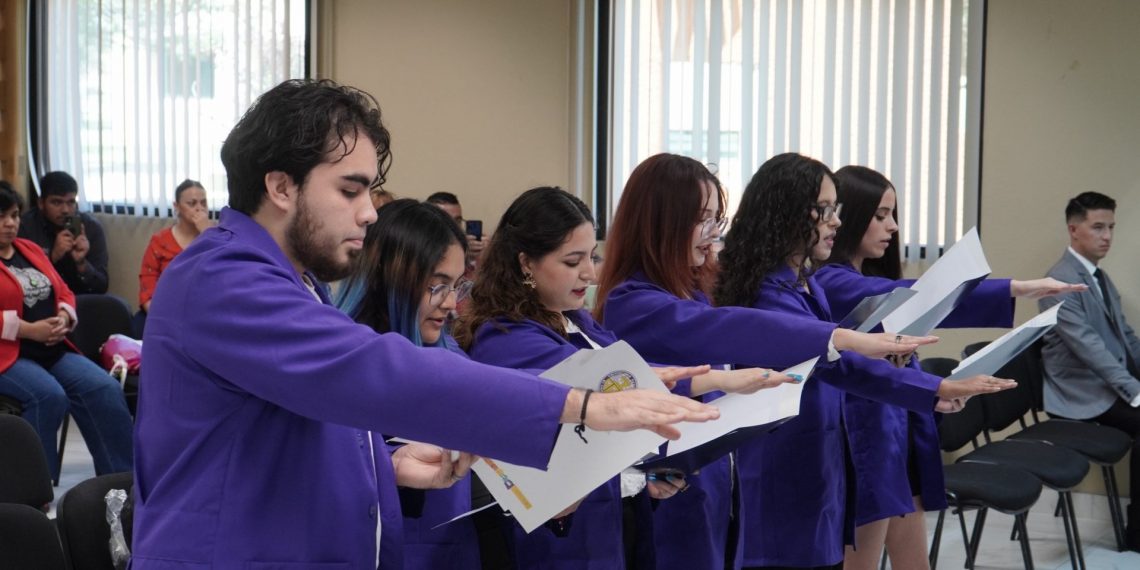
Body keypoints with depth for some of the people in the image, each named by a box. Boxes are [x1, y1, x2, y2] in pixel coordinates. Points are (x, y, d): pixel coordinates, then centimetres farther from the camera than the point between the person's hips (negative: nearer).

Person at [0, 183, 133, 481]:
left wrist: (63, 319, -2)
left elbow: (64, 293, 20)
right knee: (49, 396, -33)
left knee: (106, 389, -16)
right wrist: (28, 330, -18)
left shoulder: (30, 250, 18)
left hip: (52, 350, 6)